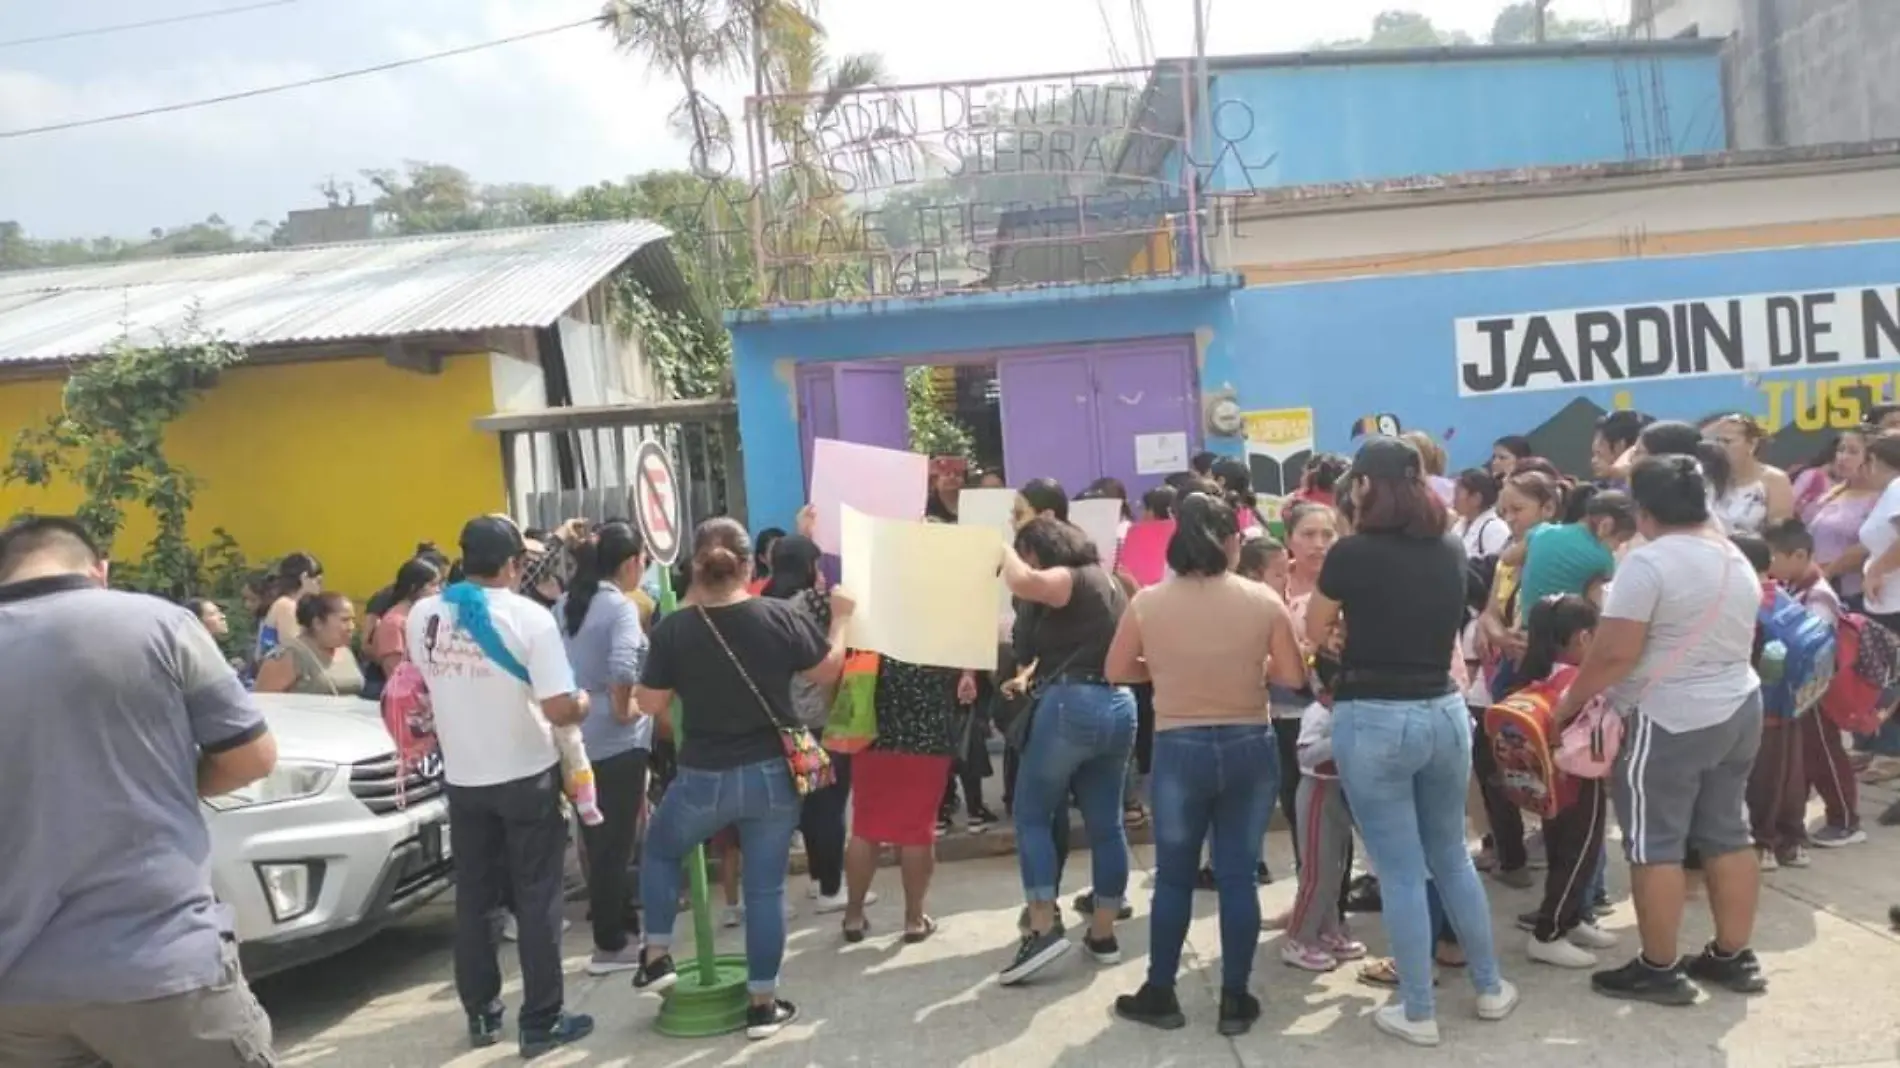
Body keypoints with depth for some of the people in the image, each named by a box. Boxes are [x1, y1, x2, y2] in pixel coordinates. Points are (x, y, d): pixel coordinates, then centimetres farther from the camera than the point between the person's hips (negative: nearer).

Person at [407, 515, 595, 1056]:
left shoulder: (423, 616, -3)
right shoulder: (529, 616, -18)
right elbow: (559, 710, -20)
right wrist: (583, 703, 1)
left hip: (463, 777, 4)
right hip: (528, 776, -4)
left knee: (474, 899, 15)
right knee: (537, 900, 5)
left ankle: (480, 1014, 26)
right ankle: (540, 1022, 11)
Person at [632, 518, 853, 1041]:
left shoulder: (674, 629, -12)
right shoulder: (780, 615, -11)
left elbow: (650, 704, -2)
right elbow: (827, 671, 1)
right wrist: (841, 618, 17)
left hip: (703, 779, 0)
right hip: (772, 775, 1)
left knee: (660, 851, 28)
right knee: (765, 887, 11)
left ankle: (657, 957, 28)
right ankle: (763, 1004, 19)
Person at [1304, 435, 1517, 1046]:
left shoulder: (1352, 553, -11)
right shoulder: (1451, 550, 4)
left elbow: (1316, 634, 2)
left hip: (1373, 721, -5)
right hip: (1444, 714, 5)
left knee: (1401, 873, 4)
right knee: (1452, 858, 22)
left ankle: (1418, 1013, 14)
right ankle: (1490, 988, 33)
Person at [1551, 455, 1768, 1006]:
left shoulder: (1648, 561, -19)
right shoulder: (1738, 561, 10)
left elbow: (1615, 654, -22)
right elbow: (1727, 642, 18)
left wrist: (1571, 699, -10)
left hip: (1670, 721, -9)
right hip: (1739, 709, 9)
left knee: (1655, 845, 0)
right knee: (1728, 834, 15)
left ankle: (1659, 970, 7)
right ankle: (1734, 957, 24)